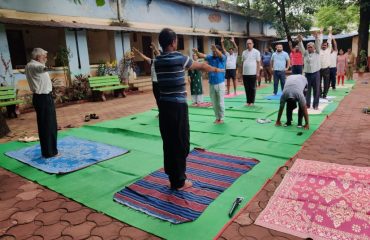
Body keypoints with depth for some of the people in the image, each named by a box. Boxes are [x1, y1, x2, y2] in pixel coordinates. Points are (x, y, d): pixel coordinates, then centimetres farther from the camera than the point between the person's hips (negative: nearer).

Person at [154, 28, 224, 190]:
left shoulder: (158, 61, 9)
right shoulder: (179, 58, -8)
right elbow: (201, 66, 6)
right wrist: (216, 69, 23)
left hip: (164, 105, 7)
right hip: (177, 105, -7)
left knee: (168, 142, 13)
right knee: (180, 143, 2)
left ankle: (172, 177, 25)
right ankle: (179, 181, 12)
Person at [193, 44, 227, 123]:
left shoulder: (223, 58, -7)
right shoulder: (210, 57, 4)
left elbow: (219, 54, -29)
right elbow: (202, 55, -10)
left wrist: (215, 48, -49)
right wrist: (196, 52, -31)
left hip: (220, 83, -4)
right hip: (211, 84, 4)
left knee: (220, 102, 5)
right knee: (214, 103, 13)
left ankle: (221, 118, 18)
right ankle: (217, 117, 27)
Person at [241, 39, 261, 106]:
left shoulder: (256, 52, -1)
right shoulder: (244, 52, 11)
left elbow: (258, 63, -3)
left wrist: (258, 72, -8)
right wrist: (241, 72, 9)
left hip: (253, 73, -4)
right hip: (245, 73, 4)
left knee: (252, 88, 3)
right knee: (247, 88, 8)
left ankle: (252, 101, 11)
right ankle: (248, 101, 17)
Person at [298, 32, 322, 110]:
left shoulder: (317, 52, 6)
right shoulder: (305, 53, 9)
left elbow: (318, 45, -8)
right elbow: (301, 47, -5)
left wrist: (316, 37, -23)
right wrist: (300, 41, -23)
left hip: (316, 73, -1)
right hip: (307, 73, 1)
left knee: (316, 90, 2)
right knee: (307, 90, 5)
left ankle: (315, 105, 9)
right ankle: (307, 104, 13)